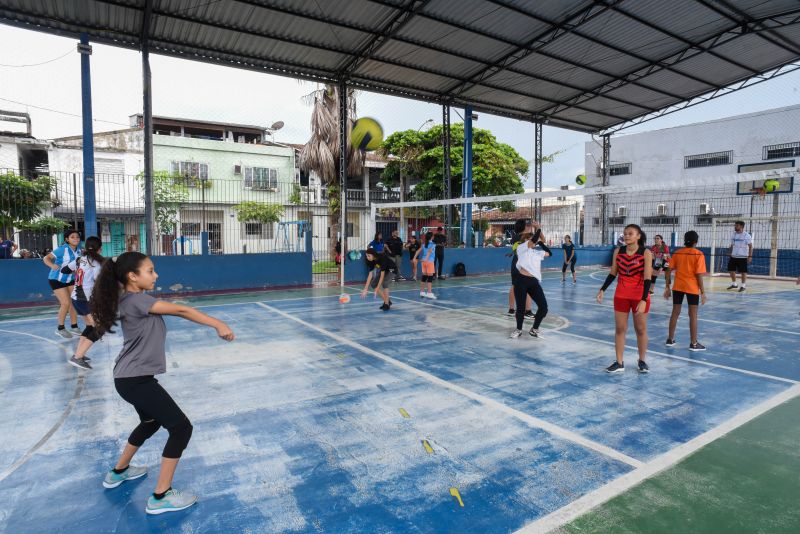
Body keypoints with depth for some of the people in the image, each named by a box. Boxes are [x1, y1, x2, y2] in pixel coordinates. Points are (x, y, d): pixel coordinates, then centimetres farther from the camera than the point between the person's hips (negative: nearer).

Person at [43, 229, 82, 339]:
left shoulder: (78, 250, -3)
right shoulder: (62, 249, -21)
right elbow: (46, 258, -23)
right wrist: (53, 266, -40)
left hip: (70, 279, 6)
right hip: (57, 279, -6)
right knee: (66, 303, -10)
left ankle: (74, 327, 18)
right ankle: (60, 329, 7)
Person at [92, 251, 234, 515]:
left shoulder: (133, 299, 11)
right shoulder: (137, 300, -20)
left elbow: (174, 311, 3)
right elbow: (181, 310, -24)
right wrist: (218, 324, -22)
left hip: (132, 378, 10)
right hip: (135, 380, -10)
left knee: (150, 422, 31)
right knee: (181, 428, -5)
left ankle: (118, 472, 49)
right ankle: (160, 497, 2)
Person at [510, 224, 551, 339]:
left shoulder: (538, 251, 21)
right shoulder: (521, 247, 2)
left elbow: (549, 253, 22)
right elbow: (534, 239, -10)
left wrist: (540, 242, 20)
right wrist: (538, 229, 5)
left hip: (534, 282, 6)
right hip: (521, 280, -5)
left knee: (543, 307, -2)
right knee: (520, 307, 2)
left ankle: (534, 329, 18)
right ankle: (519, 329, 25)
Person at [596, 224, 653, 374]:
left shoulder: (646, 253, -11)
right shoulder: (618, 251, 0)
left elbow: (647, 278, -15)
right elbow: (613, 274, 8)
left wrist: (643, 300, -22)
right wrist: (602, 290, -1)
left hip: (640, 296, -3)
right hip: (621, 295, 3)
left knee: (641, 329, 9)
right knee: (620, 329, 5)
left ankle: (642, 361, 26)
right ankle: (619, 363, 13)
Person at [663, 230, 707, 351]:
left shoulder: (677, 253, 2)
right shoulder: (698, 255, -9)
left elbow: (669, 271, 2)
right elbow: (699, 275, -13)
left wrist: (667, 287, 10)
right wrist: (703, 292, -7)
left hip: (677, 287, 4)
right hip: (692, 288, -4)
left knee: (675, 313, 12)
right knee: (693, 315, 5)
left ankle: (670, 339, 20)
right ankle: (693, 344, 11)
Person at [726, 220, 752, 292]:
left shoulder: (746, 235, -9)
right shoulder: (734, 235, 9)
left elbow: (750, 246, -9)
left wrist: (750, 256, -14)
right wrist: (729, 253, 10)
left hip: (742, 257, -6)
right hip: (733, 256, 6)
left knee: (743, 271, 0)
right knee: (731, 270, 9)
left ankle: (743, 286, 11)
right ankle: (734, 284, 25)